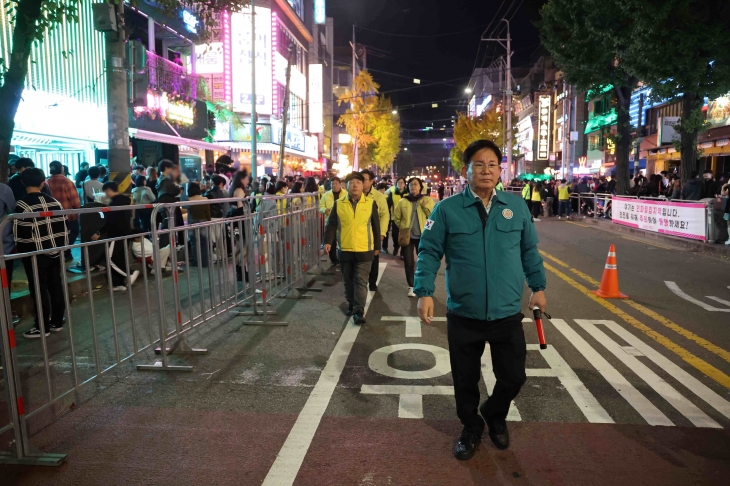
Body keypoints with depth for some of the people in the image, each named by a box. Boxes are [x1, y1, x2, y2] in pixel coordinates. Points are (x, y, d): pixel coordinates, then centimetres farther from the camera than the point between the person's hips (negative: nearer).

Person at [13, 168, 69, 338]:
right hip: (55, 252, 6)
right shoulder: (55, 202, 5)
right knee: (56, 287, 11)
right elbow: (63, 228, 7)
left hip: (35, 254, -5)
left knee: (39, 290, 1)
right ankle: (57, 322, 21)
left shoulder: (22, 206, -12)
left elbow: (20, 234, -11)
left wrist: (21, 252, 4)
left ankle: (42, 328, 8)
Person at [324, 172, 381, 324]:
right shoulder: (339, 204, 1)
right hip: (344, 250, 2)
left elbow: (376, 226, 4)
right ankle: (351, 305, 32)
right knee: (348, 281, 15)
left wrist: (377, 246, 6)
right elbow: (332, 225, 2)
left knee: (361, 281, -3)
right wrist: (328, 241, -11)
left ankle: (359, 311, -2)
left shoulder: (371, 204, -1)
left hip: (364, 250, -2)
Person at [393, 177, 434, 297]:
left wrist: (426, 206, -20)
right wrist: (402, 227, 5)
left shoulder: (427, 200, 1)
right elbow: (396, 217, 12)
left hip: (422, 236, -1)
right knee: (409, 263, 5)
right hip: (408, 236, 1)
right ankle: (411, 287, 15)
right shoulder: (403, 201, 2)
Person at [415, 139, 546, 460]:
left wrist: (538, 286, 14)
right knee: (465, 379, 13)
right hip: (463, 316, -1)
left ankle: (494, 415, 44)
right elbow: (429, 252, -5)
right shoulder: (447, 209, -6)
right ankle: (471, 427, 40)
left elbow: (529, 251, 13)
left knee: (513, 377, 12)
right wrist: (425, 292, -14)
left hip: (507, 315, 2)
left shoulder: (517, 207, 2)